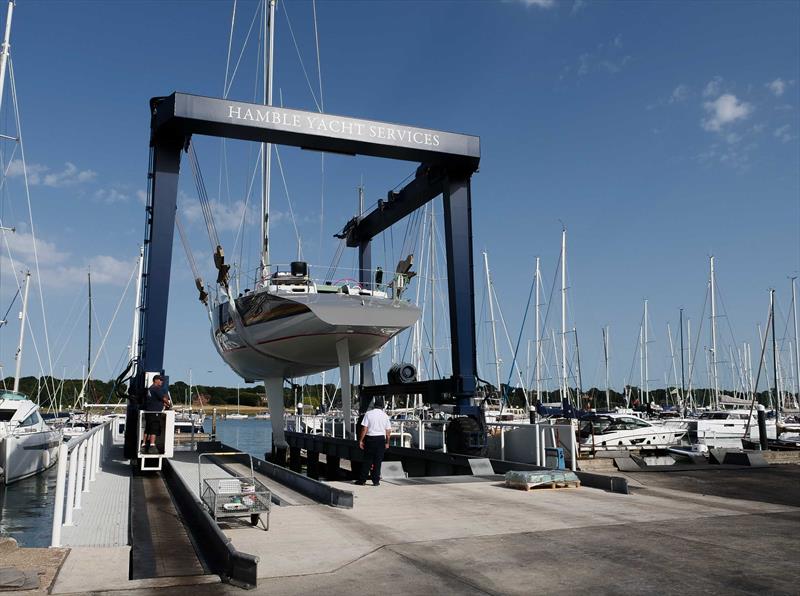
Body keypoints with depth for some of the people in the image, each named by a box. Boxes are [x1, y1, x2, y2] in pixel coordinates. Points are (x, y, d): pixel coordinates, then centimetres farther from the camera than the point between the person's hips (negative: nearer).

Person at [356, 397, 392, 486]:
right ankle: (376, 481, 9)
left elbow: (364, 429, -8)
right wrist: (387, 442, 13)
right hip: (381, 439, 1)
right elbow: (388, 431, 2)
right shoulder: (385, 416, 2)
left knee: (367, 460, 6)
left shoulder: (368, 414, -5)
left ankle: (362, 480, 10)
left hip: (370, 438, -1)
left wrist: (361, 440, -2)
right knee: (378, 461, 7)